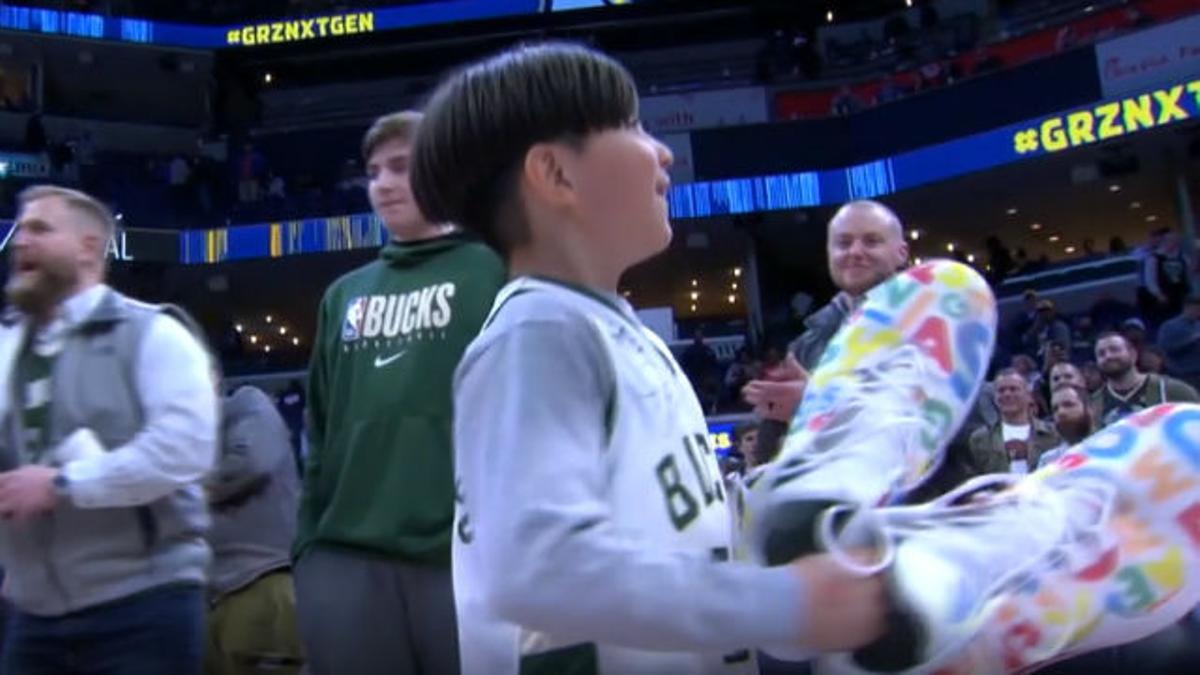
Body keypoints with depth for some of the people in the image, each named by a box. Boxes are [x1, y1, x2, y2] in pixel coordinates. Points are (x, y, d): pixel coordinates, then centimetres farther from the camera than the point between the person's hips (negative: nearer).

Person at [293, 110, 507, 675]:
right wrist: (307, 542, 12)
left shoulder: (497, 274, 3)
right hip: (346, 559, 5)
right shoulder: (345, 295, 18)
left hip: (469, 556, -4)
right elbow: (319, 426, 19)